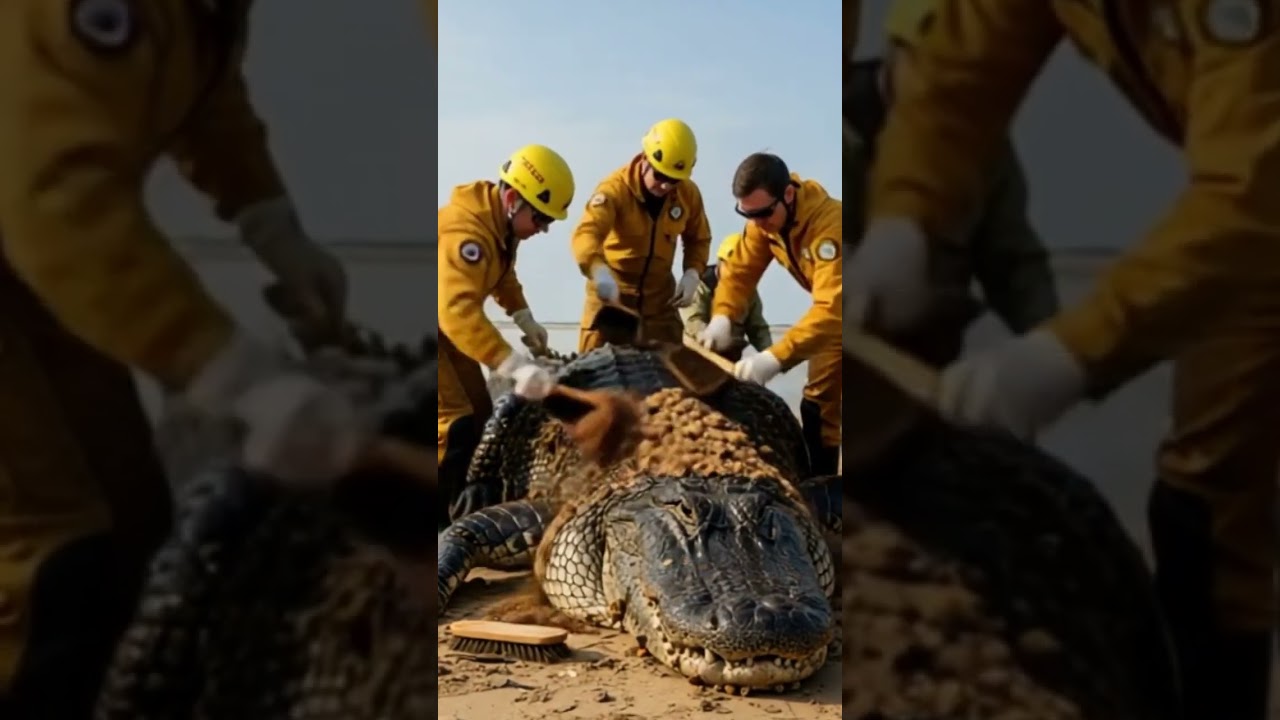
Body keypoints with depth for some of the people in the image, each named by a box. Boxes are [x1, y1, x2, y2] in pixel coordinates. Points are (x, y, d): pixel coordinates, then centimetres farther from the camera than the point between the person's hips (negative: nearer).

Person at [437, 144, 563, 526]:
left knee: (477, 415, 12)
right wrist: (516, 366, -51)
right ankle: (442, 525, -9)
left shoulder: (500, 222, -1)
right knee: (453, 423, -16)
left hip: (446, 325, 10)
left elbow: (502, 275, 18)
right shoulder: (465, 230, -33)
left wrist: (525, 319, 4)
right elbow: (458, 311, -45)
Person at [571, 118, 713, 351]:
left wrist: (692, 273, -9)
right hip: (612, 289, -4)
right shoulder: (615, 188, -23)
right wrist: (600, 273, -57)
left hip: (659, 290, 4)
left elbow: (698, 239, 10)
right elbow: (586, 233, -39)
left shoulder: (689, 194, -7)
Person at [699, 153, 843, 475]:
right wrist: (722, 317, -30)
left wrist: (774, 358, -51)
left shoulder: (830, 224, -38)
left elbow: (831, 310, -44)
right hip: (833, 310, 7)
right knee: (818, 400, 8)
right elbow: (740, 270, -12)